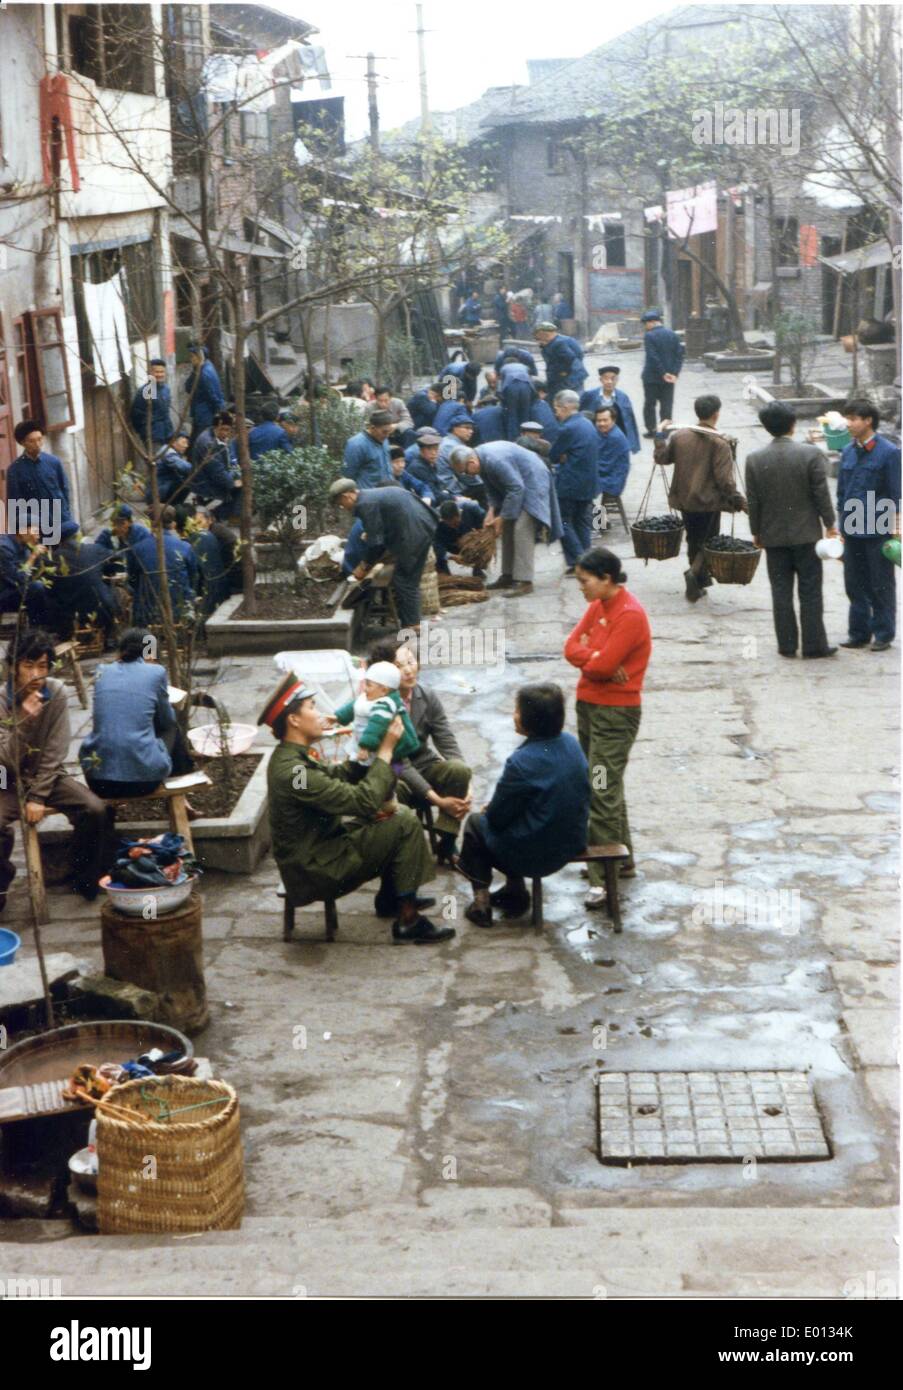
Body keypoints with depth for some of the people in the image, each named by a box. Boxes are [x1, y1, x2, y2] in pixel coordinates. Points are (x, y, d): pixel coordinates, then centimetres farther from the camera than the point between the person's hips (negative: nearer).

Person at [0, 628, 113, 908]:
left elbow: (55, 752, -8)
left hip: (48, 775, 2)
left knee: (96, 811, -21)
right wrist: (24, 721, -35)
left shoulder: (57, 693, -10)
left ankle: (84, 880, 2)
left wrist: (38, 797, -14)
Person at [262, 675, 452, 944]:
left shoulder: (288, 757, 3)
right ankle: (408, 921, -5)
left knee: (399, 812, 16)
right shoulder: (293, 771, -29)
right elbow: (365, 802, -28)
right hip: (316, 869, -10)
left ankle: (389, 898, 26)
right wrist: (385, 749, -19)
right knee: (406, 824, -13)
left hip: (316, 847, 10)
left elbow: (333, 776, 12)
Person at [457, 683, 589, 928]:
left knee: (476, 822, 18)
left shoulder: (522, 762, -26)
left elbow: (497, 816, -16)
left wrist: (488, 810, 8)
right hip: (573, 842, 7)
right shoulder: (571, 743, -5)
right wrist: (496, 807, 15)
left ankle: (482, 899, 21)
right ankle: (515, 889, 32)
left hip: (536, 854, -7)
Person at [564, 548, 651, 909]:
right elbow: (571, 646, 2)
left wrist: (585, 654, -3)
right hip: (588, 705, 9)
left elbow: (602, 665, -23)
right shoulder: (598, 606, 9)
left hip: (616, 713, -9)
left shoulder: (630, 615, -19)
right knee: (604, 787, 16)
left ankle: (603, 878, -8)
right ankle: (623, 859, 28)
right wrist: (596, 658, -16)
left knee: (602, 792, -11)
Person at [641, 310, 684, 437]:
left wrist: (663, 374, -15)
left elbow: (653, 357, -18)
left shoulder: (649, 336, -13)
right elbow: (679, 354, 0)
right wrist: (675, 373, -5)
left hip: (651, 377, -4)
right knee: (667, 404, 8)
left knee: (650, 404, 8)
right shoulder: (672, 334, 5)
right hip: (669, 378, 4)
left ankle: (651, 430, 8)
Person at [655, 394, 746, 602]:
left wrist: (660, 436, 26)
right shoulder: (719, 443, -15)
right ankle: (695, 572, -17)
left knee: (693, 540, 19)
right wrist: (740, 501, -10)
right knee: (708, 542, 8)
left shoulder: (679, 436, -2)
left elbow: (661, 457, 10)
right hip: (709, 501, -5)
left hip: (684, 499, 5)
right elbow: (724, 479, -18)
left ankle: (698, 583, 25)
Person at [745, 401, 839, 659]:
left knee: (781, 592, 8)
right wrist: (829, 524, 4)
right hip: (806, 533, -2)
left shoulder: (754, 459, -5)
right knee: (810, 592, 5)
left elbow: (752, 501, -1)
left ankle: (786, 644, 11)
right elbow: (821, 494, -9)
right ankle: (814, 644, 8)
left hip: (773, 536, 2)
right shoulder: (811, 454, -12)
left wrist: (756, 532, 11)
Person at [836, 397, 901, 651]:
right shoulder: (848, 452, 8)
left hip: (878, 532, -6)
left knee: (881, 586, 4)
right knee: (855, 585, 10)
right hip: (852, 532, 6)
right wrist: (841, 524, 14)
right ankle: (859, 633, 20)